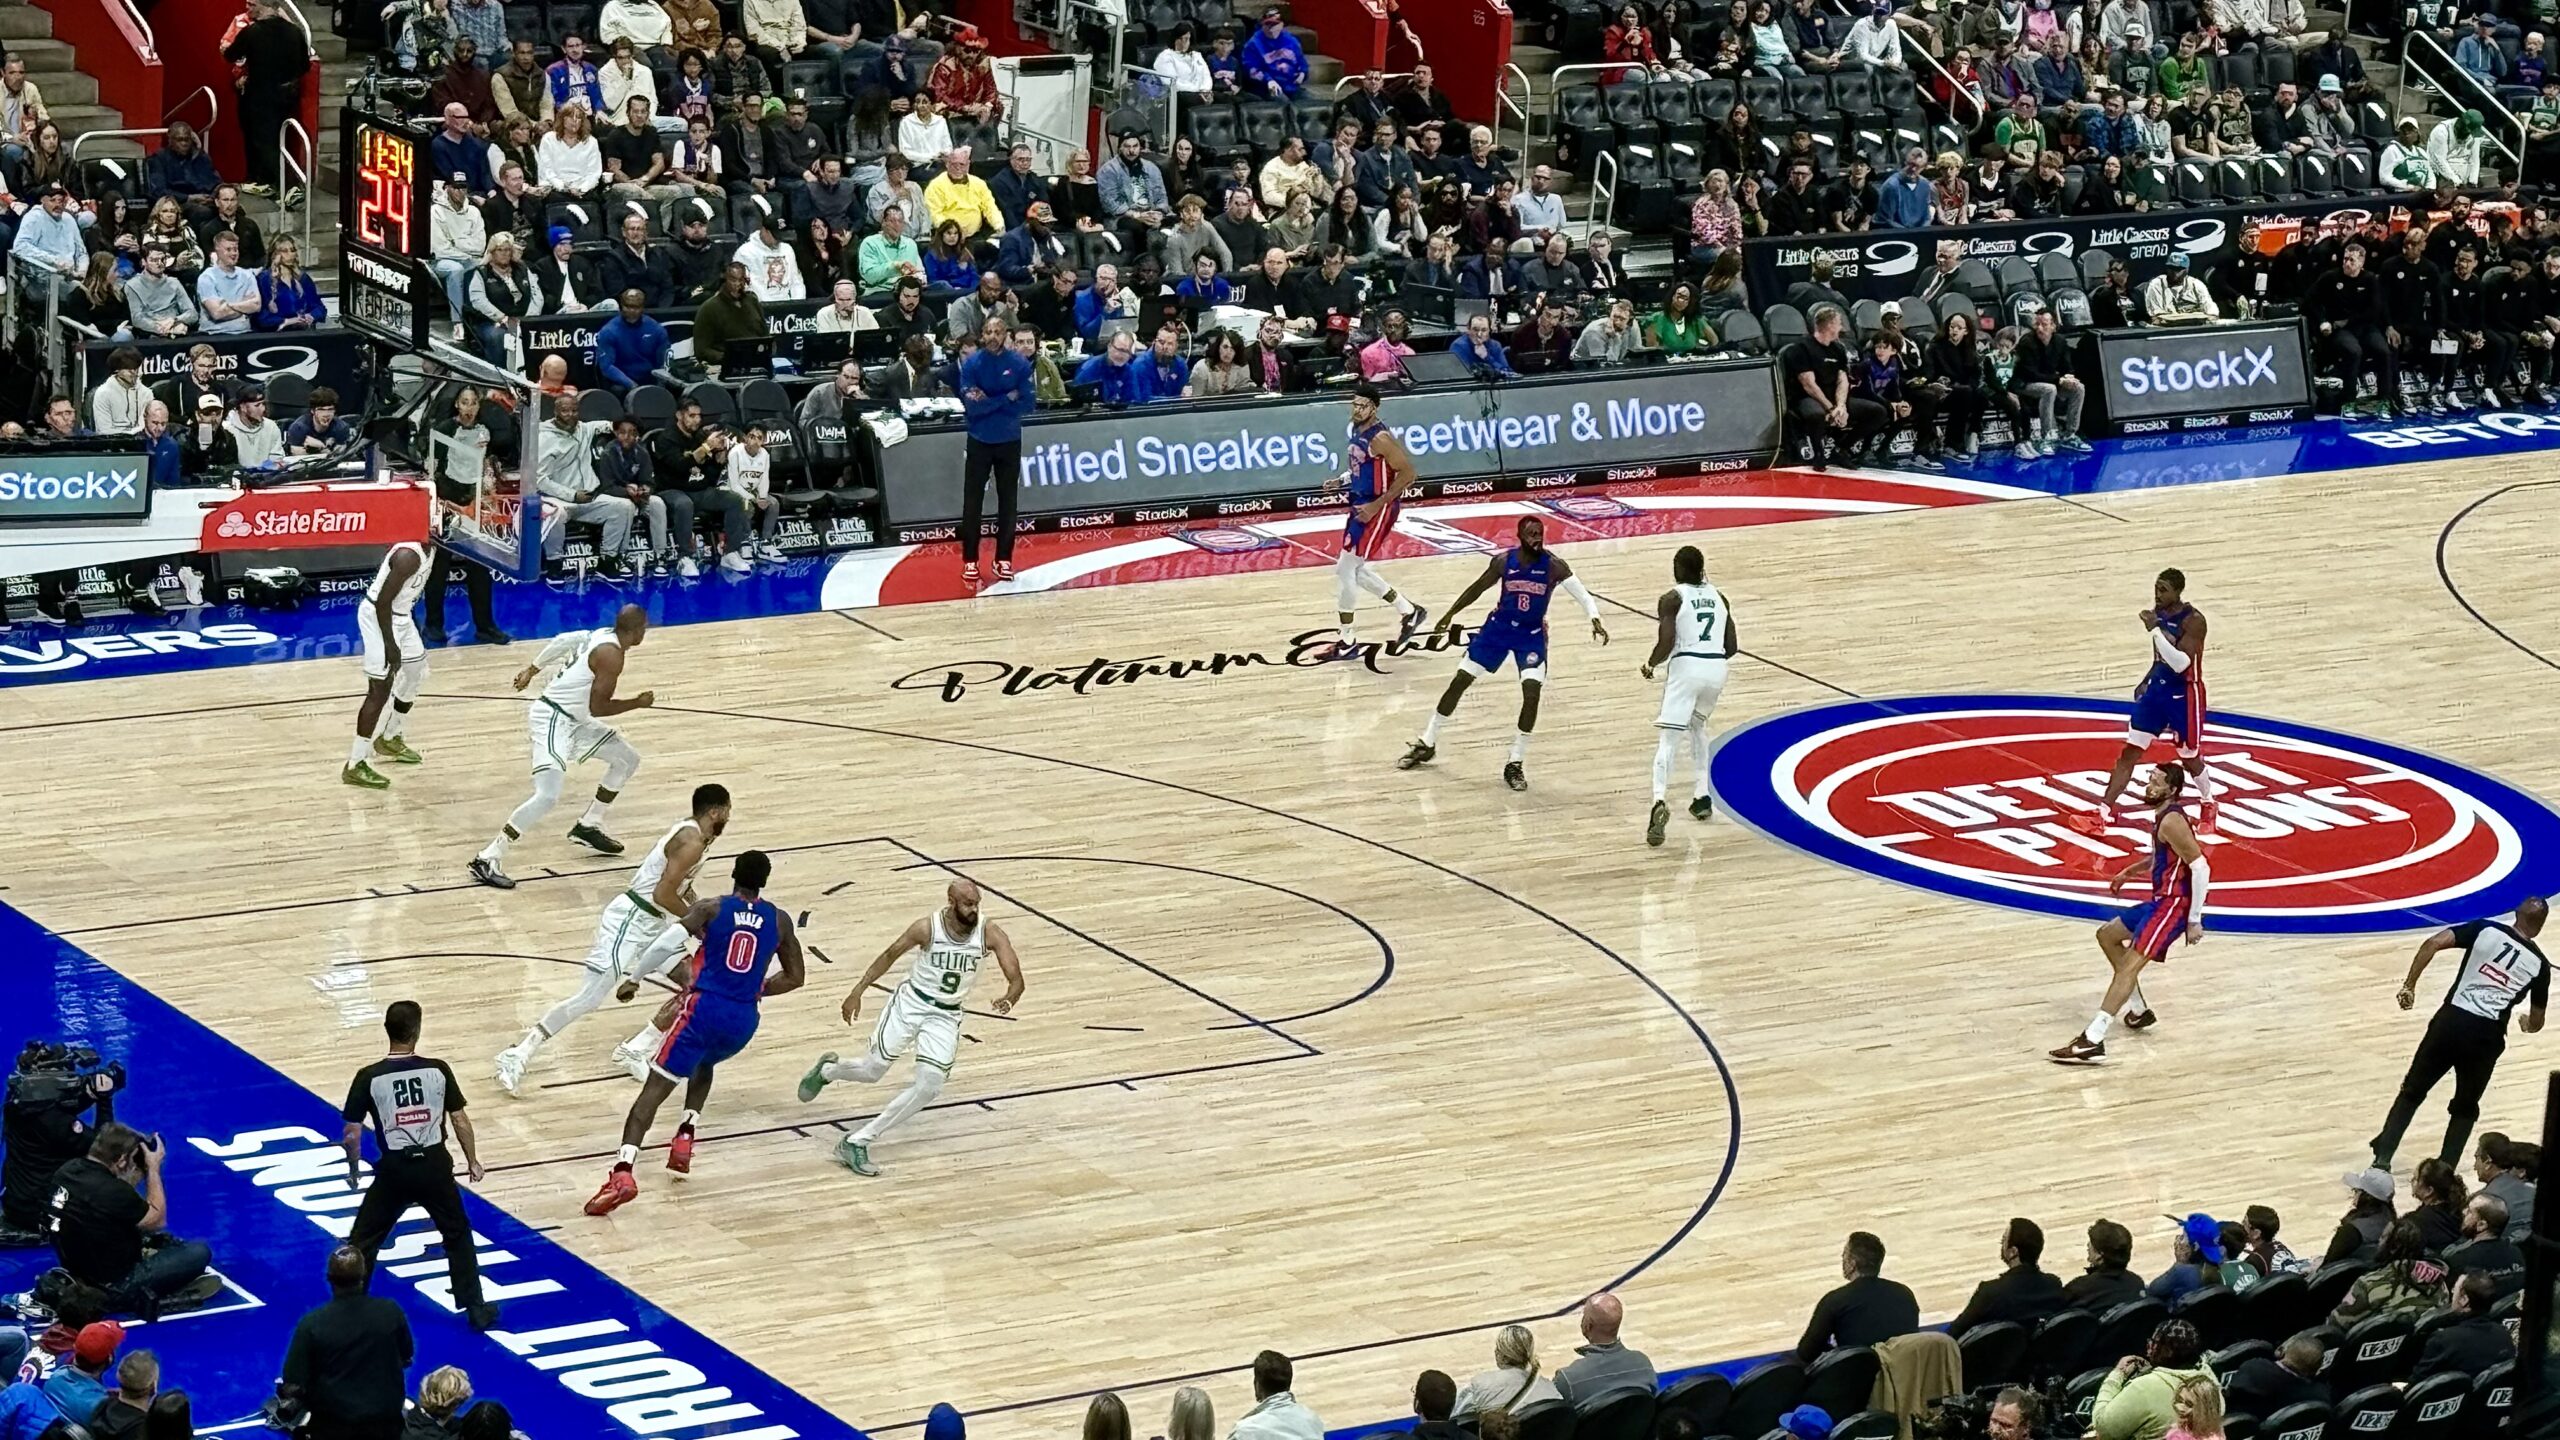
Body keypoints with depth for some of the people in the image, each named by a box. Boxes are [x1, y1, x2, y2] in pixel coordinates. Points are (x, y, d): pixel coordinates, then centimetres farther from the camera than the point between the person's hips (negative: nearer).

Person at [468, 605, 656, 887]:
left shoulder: (602, 637, 6)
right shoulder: (612, 655, -21)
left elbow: (562, 641, 15)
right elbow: (597, 707, -20)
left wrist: (532, 670, 26)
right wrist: (638, 703, -9)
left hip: (573, 720, 11)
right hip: (552, 720, -11)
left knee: (627, 760, 19)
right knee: (547, 797, -24)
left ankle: (589, 826, 29)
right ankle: (487, 859, -23)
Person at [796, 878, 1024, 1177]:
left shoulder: (990, 933, -14)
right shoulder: (928, 928, -16)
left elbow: (1016, 977, -17)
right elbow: (890, 955, 0)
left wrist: (1009, 999, -40)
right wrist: (858, 991, 0)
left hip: (946, 1016, 2)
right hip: (911, 1002, -2)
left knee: (929, 1086, -14)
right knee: (872, 1070, -3)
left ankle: (859, 1141, -4)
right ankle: (827, 1070, 35)